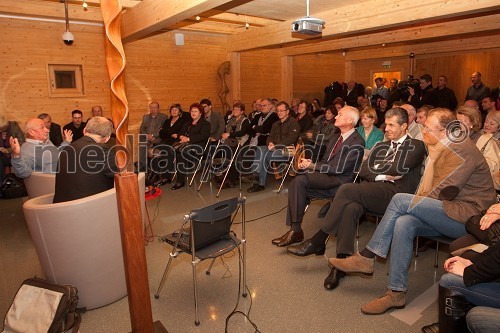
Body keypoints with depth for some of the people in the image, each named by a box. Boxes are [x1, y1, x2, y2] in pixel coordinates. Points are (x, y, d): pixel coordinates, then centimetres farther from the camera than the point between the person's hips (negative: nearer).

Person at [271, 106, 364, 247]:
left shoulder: (357, 142, -8)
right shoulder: (335, 137, 21)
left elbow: (339, 168, -16)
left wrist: (312, 165, -13)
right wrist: (309, 165, -1)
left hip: (339, 181, -8)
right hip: (324, 177, 8)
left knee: (299, 180, -27)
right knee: (295, 185, -16)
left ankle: (296, 231, -20)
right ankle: (294, 230, -14)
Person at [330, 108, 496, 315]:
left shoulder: (461, 151, -15)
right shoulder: (442, 147, 14)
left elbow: (439, 193, -19)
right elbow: (427, 190, 14)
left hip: (467, 217, -8)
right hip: (449, 210, 8)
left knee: (400, 200, -23)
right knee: (403, 223, -21)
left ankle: (366, 257, -13)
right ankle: (396, 293, -15)